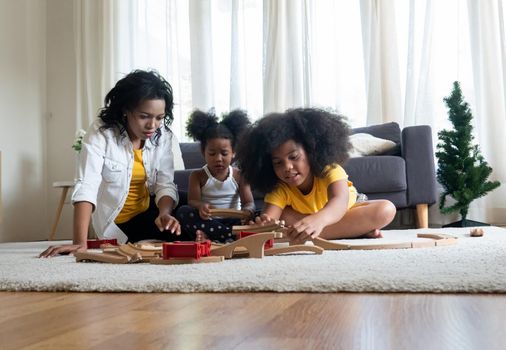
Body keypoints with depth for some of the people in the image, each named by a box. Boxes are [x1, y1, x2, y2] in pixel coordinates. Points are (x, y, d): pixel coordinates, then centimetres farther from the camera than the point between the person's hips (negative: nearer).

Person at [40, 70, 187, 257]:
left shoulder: (162, 136, -10)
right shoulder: (101, 133, -22)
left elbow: (165, 184, -11)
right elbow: (86, 187, -31)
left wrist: (165, 213, -34)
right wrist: (80, 242, -41)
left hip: (147, 212, 4)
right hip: (115, 222, -3)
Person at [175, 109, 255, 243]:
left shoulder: (239, 176, 2)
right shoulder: (197, 176, 1)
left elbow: (249, 203, -5)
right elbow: (192, 201, -10)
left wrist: (247, 212, -32)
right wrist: (200, 206, -37)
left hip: (232, 222, 1)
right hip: (207, 221, 0)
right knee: (183, 212, -28)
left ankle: (210, 236, -34)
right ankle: (233, 236, -33)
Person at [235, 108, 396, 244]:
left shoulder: (330, 171, -35)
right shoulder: (279, 188, -25)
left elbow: (339, 201, -55)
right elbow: (268, 216, -40)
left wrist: (318, 220, -79)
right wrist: (264, 224, -67)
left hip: (346, 212, -2)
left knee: (386, 209, -31)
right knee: (282, 217, -32)